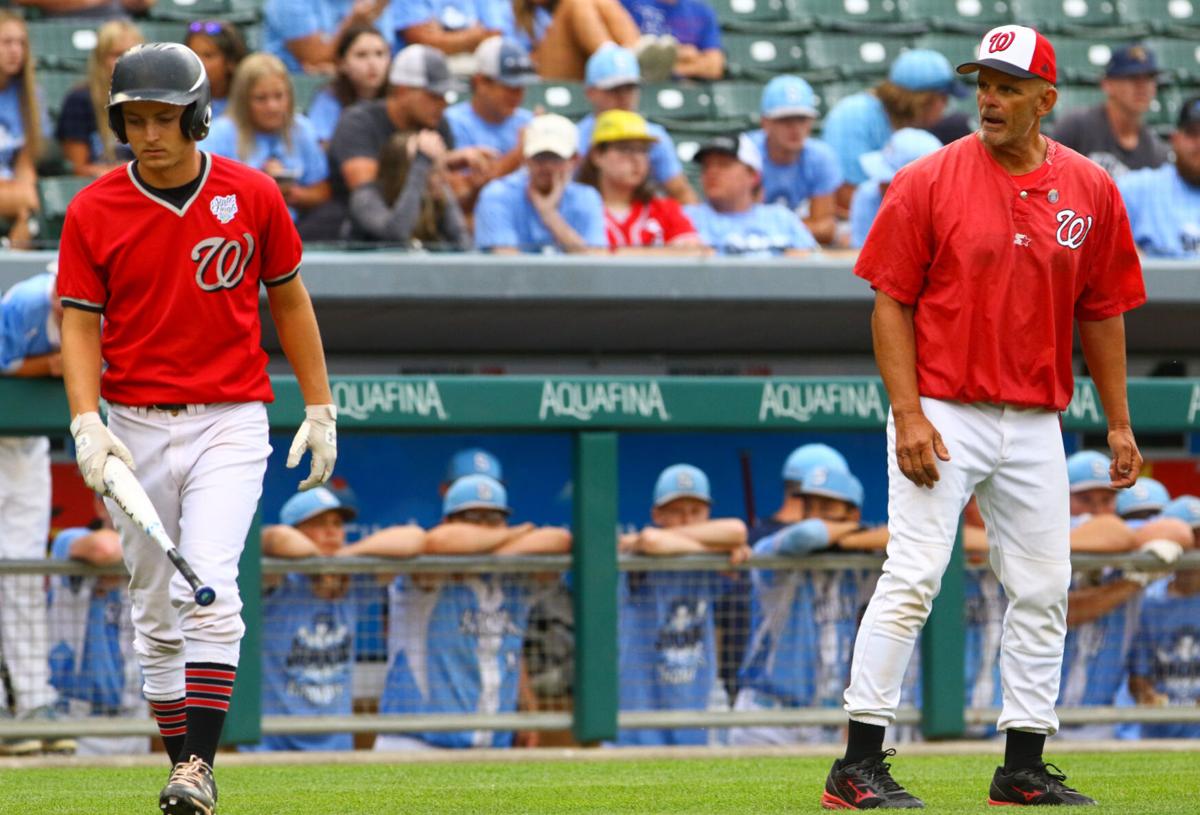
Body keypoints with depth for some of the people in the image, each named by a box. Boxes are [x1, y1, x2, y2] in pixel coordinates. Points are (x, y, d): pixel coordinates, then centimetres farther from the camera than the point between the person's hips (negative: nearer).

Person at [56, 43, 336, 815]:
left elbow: (290, 301, 9)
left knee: (210, 588, -18)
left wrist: (321, 410, 8)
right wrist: (86, 422, -17)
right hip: (135, 427, 2)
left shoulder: (253, 196, -1)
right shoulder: (93, 211, -1)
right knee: (156, 610, 8)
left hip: (230, 424, -2)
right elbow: (81, 323, -3)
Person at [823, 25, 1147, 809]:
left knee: (1042, 591, 5)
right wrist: (907, 414, -14)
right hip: (943, 414, -4)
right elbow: (891, 302, -5)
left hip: (1036, 426, 4)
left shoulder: (1090, 191, 6)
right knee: (912, 580, -11)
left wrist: (1120, 422, 8)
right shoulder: (930, 181, -5)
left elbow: (1103, 312, 12)